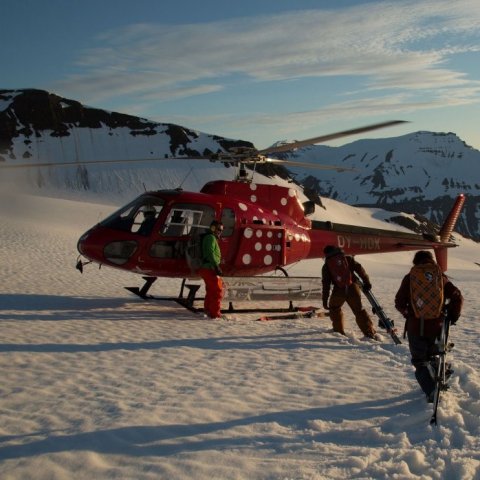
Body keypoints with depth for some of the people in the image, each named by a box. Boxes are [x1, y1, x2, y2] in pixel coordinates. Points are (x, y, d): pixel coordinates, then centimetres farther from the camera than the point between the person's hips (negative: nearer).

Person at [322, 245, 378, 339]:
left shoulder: (326, 266, 10)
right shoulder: (347, 258, 14)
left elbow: (326, 284, 6)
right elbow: (359, 269, 5)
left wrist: (325, 301, 6)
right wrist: (366, 281, 8)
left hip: (339, 291, -1)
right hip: (352, 288, 1)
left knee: (334, 309, 26)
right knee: (359, 311, 10)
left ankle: (338, 331, 25)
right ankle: (370, 333, 2)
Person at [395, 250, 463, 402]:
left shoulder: (409, 278, -3)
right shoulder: (441, 277, 0)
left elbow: (399, 303, -2)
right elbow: (457, 297, -5)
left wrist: (407, 313, 18)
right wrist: (453, 315, 10)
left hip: (415, 327, -2)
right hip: (436, 326, 2)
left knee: (420, 361, 8)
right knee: (433, 356, 24)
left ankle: (431, 391, -9)